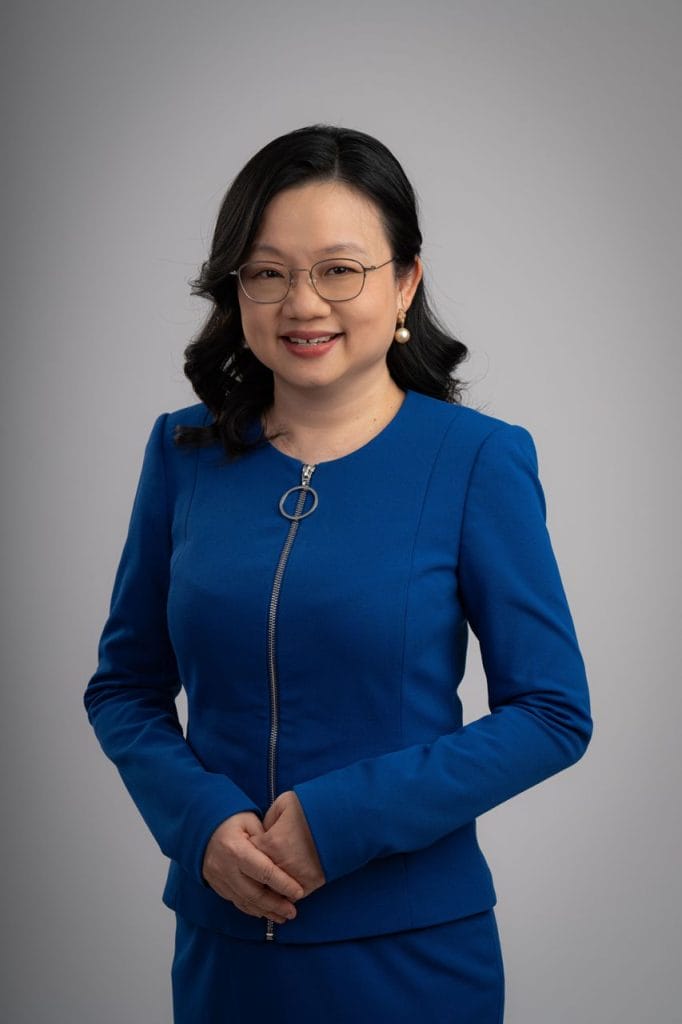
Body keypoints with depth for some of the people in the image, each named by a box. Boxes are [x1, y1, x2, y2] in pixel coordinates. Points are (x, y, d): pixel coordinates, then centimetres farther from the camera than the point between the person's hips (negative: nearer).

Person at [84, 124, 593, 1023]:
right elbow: (125, 686, 6)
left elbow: (553, 713, -9)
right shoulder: (183, 452, 0)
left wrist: (343, 820, -17)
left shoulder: (478, 460, -10)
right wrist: (201, 820, -12)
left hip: (411, 949, -3)